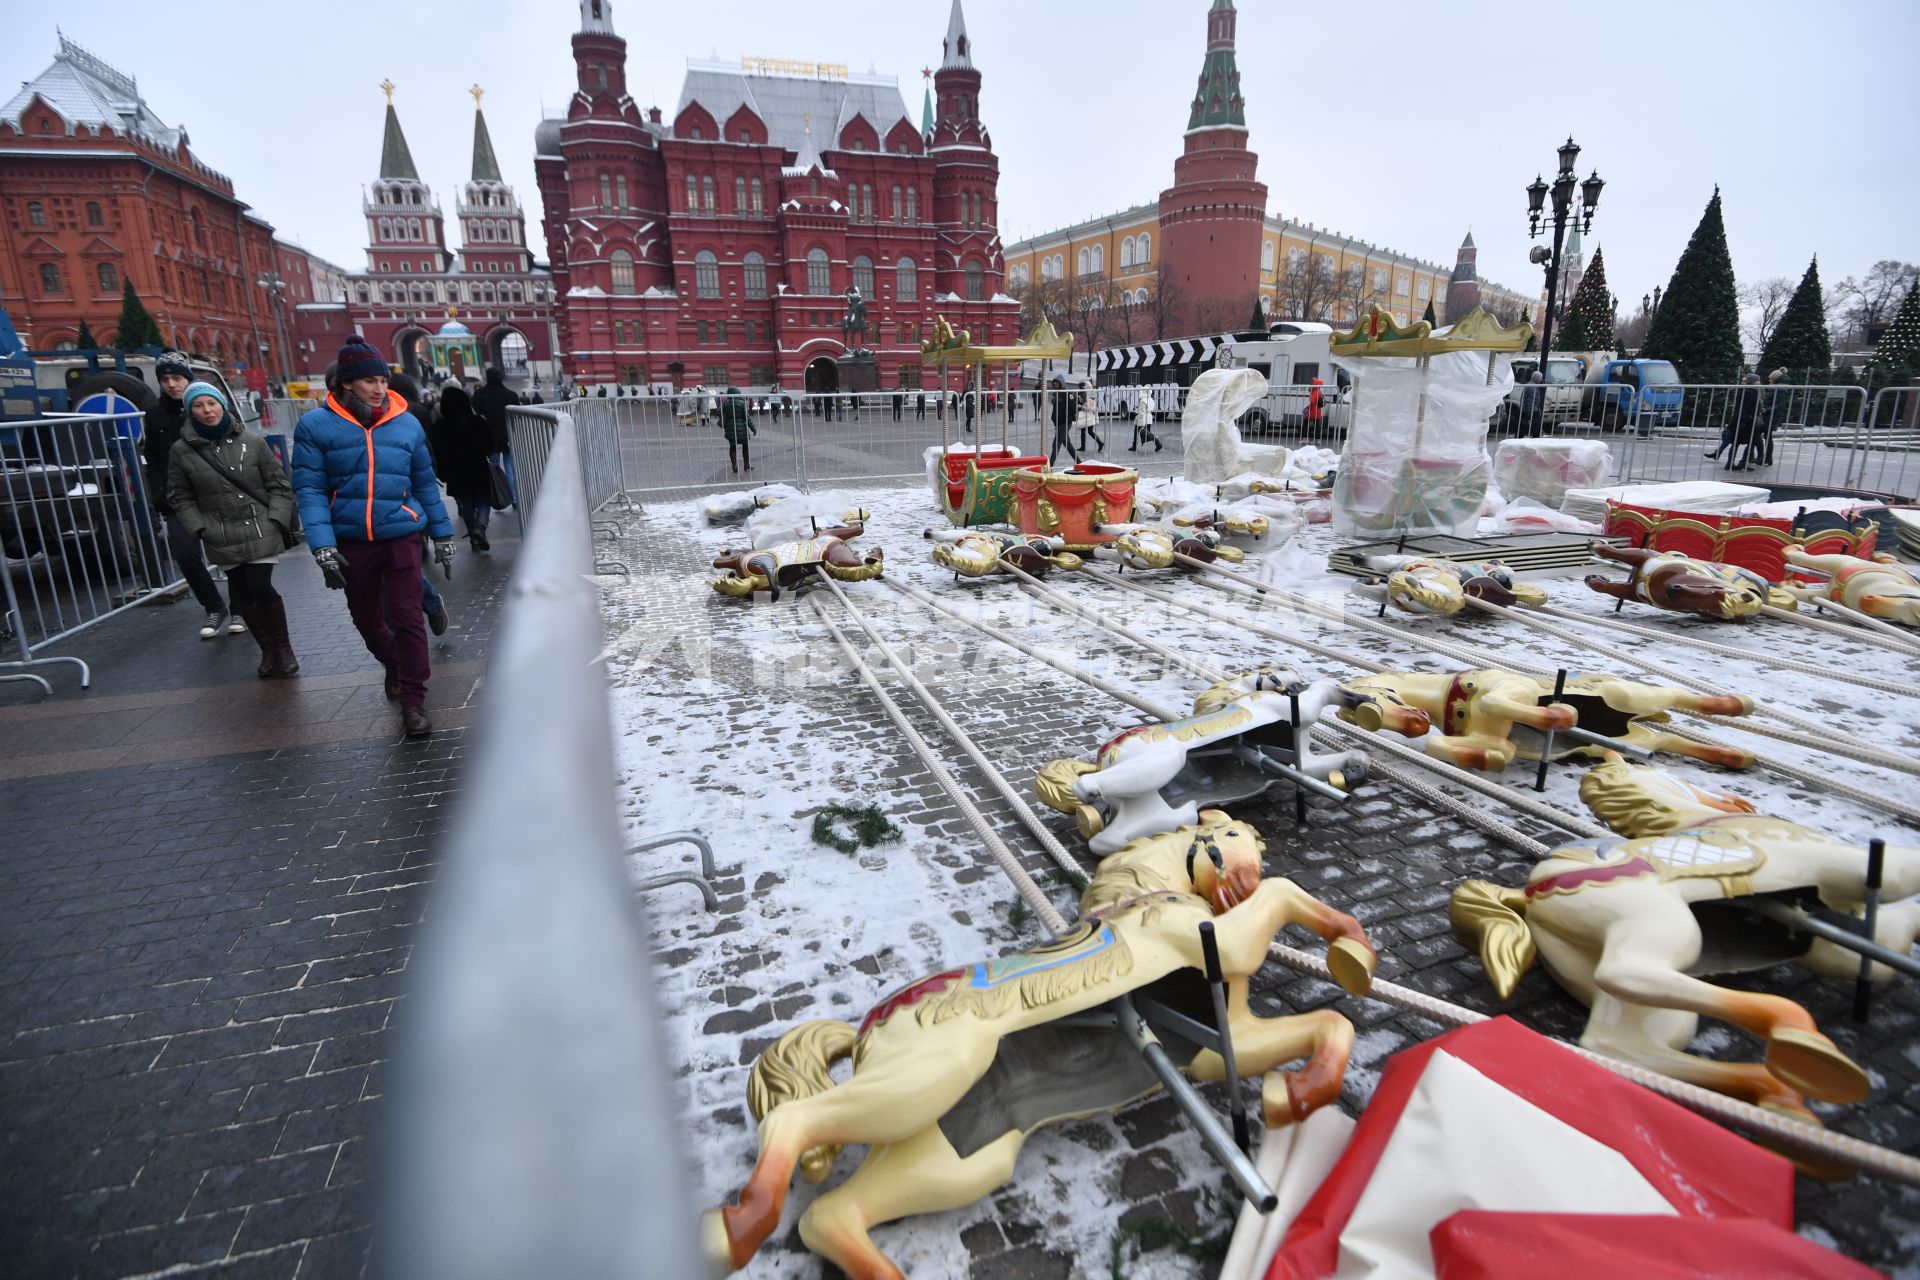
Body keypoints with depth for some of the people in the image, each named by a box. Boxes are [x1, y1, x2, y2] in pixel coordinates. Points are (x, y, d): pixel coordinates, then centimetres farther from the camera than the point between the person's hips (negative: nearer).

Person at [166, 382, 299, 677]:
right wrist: (198, 528, -3)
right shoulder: (181, 451, 4)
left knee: (260, 587, -13)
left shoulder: (251, 442, 2)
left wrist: (276, 520, -6)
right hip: (222, 539, 2)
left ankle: (283, 647, 6)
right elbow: (180, 498, 10)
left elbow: (279, 485, 4)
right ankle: (268, 650, 21)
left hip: (261, 531, -2)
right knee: (242, 595, 5)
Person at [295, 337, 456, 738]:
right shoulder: (316, 426, -2)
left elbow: (425, 483, 11)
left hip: (402, 535, 0)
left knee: (408, 619, -5)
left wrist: (442, 535, 12)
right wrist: (322, 546, -16)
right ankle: (393, 665, 45)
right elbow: (309, 489, -6)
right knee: (366, 619, 16)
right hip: (351, 540, 1)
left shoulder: (407, 423, 4)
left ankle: (413, 701, 4)